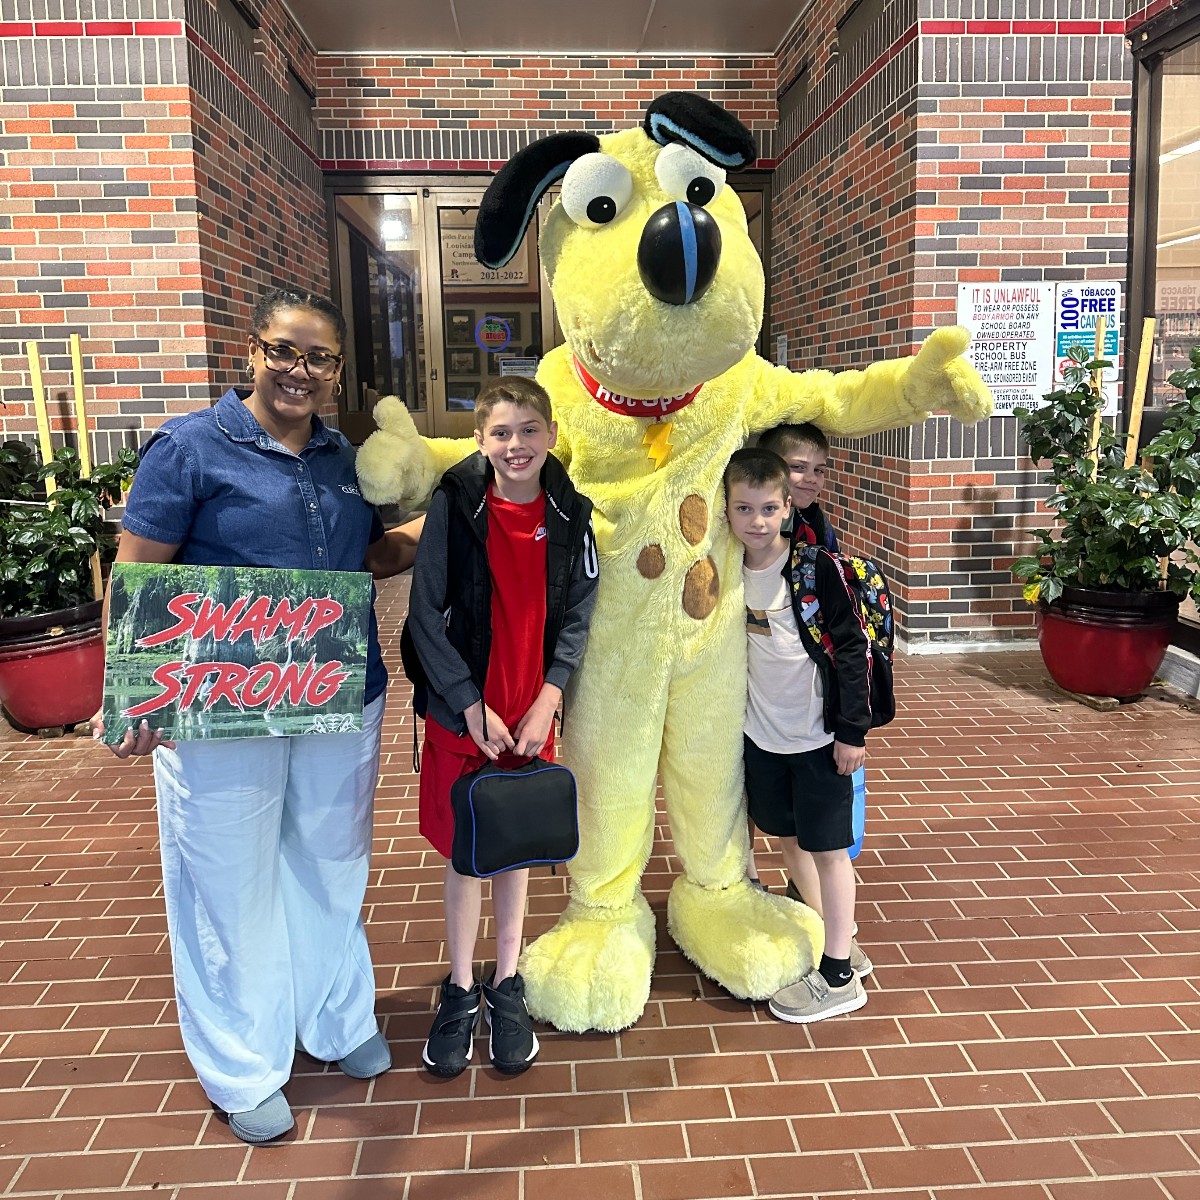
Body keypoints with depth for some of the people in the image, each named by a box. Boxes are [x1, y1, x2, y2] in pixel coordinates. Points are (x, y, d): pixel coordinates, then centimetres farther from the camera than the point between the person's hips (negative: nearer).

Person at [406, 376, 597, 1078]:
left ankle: (507, 987, 32)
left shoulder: (569, 514, -2)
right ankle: (460, 989, 29)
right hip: (460, 711, -2)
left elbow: (577, 617, 1)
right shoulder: (454, 503, -10)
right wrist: (473, 705, -12)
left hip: (532, 712, 2)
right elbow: (426, 614, -10)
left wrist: (547, 699, -9)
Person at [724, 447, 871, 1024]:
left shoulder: (817, 567, -15)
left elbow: (851, 647, -13)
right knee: (788, 839, 17)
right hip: (761, 733, 6)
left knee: (827, 847, 4)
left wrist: (852, 730, -13)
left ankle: (838, 974, 15)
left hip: (818, 734, -5)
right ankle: (822, 924, 38)